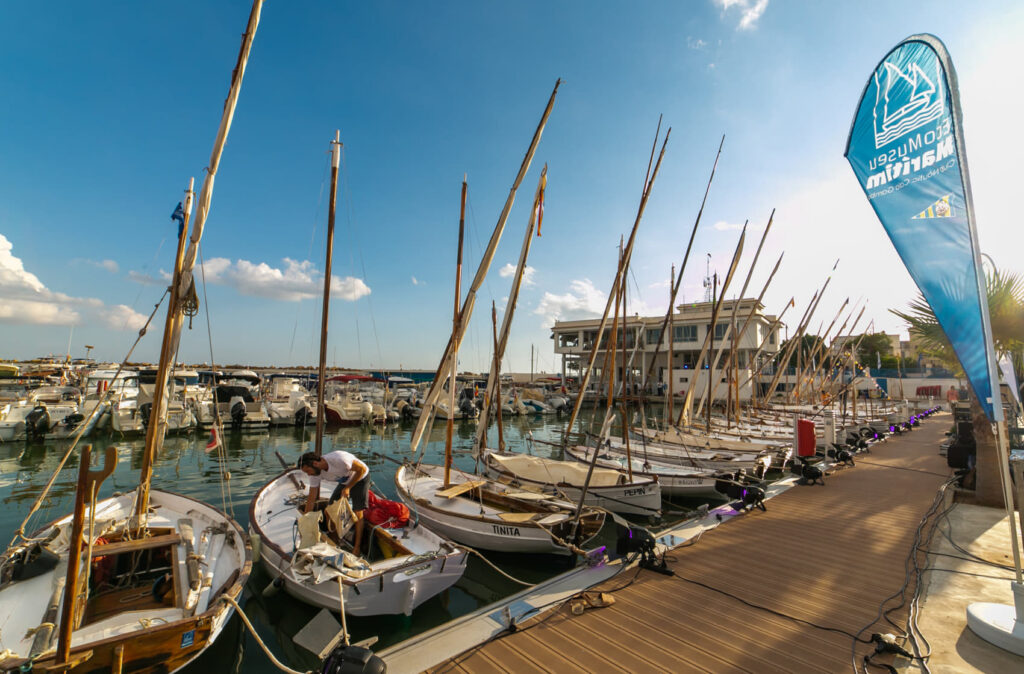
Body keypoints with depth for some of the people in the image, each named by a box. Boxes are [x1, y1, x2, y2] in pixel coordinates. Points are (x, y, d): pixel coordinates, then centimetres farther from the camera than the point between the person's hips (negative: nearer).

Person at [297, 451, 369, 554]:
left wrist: (348, 488, -24)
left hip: (360, 478, -6)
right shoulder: (315, 474, -17)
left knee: (357, 513, -12)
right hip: (344, 482, 7)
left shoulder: (338, 459, -38)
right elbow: (311, 500, -8)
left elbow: (362, 469, -26)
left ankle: (357, 548, 1)